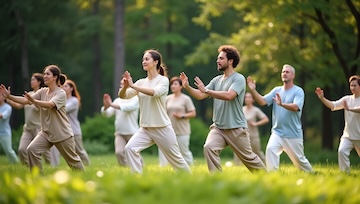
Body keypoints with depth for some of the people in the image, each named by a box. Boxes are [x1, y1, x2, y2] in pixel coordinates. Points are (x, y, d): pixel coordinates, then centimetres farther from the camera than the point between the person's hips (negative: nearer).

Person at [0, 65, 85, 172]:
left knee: (73, 160, 6)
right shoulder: (43, 92, 3)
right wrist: (9, 96, -19)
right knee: (31, 149, -14)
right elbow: (26, 100, -6)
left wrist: (34, 101, -49)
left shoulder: (61, 93, -15)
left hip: (62, 133, -6)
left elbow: (50, 104, -33)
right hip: (46, 132, 6)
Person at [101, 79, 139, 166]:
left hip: (132, 132, -4)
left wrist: (112, 105, -30)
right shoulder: (117, 100, 12)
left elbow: (128, 107, -23)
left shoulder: (135, 99, -3)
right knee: (119, 152, -16)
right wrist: (106, 106, -19)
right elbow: (107, 114, 5)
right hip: (119, 133, 4)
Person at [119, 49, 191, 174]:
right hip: (145, 128, 4)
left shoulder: (163, 80, -5)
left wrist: (133, 86, -31)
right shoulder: (141, 82, 8)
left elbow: (155, 92, -26)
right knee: (130, 148, -19)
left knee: (175, 158, 6)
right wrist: (125, 86, -25)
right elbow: (123, 96, -2)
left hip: (162, 128, -4)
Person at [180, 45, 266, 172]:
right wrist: (187, 87, -10)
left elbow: (228, 95, -26)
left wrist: (206, 90, -25)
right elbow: (200, 96, 6)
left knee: (248, 157, 6)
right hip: (218, 127, 5)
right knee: (209, 147, -22)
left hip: (236, 128, -5)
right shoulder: (217, 80, 10)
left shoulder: (239, 79, -9)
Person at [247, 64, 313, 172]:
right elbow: (262, 101, -3)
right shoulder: (276, 90, 9)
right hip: (277, 132, 3)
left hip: (293, 134, -3)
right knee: (270, 149, -25)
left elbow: (295, 107, -24)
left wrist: (282, 104, -42)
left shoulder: (298, 91, -6)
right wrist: (253, 90, -20)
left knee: (299, 159, 8)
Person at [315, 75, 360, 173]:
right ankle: (345, 173, -15)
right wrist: (322, 98, -22)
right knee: (342, 151, -22)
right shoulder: (347, 99, 5)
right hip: (347, 135, 2)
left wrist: (350, 109, -42)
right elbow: (332, 105, -7)